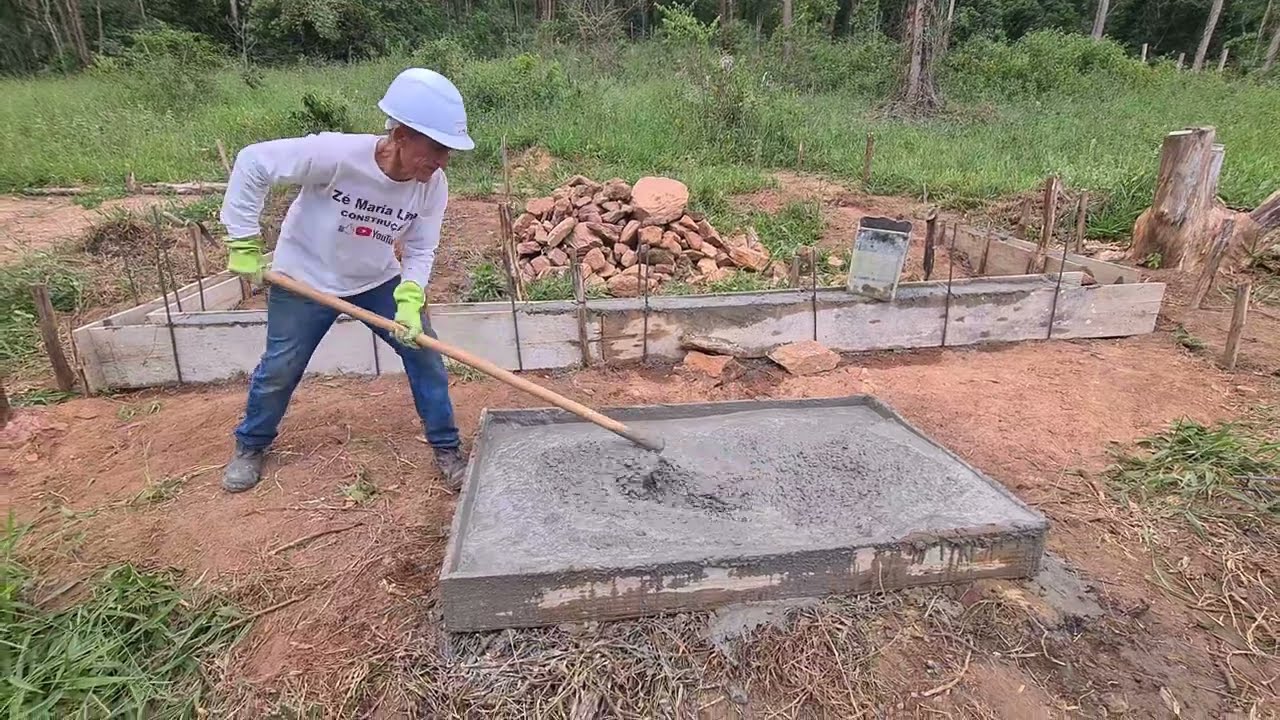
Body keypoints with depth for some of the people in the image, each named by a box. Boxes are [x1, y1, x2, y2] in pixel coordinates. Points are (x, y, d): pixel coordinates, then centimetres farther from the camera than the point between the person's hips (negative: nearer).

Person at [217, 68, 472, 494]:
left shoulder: (433, 185, -20)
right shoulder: (335, 154, -33)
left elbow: (420, 249, -11)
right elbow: (253, 163, -22)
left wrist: (410, 299, -28)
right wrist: (244, 241, -19)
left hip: (378, 281, 3)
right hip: (305, 279, -3)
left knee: (425, 356, -4)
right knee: (279, 370, 9)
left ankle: (446, 448, 14)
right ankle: (250, 446, 38)